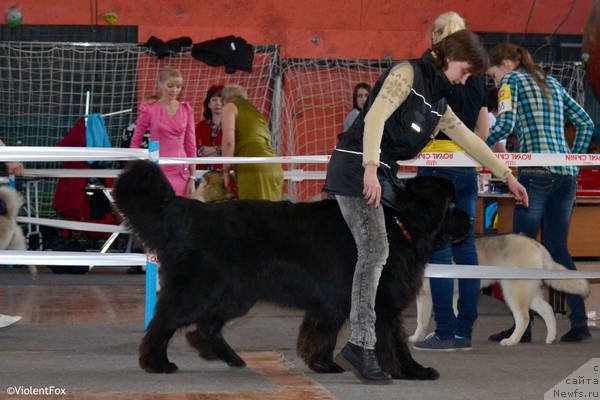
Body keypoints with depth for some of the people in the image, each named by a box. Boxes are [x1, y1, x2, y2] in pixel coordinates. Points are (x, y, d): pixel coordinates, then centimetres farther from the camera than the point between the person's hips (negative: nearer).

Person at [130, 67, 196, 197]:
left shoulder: (186, 110, 8)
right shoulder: (150, 109, 0)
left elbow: (190, 144, 11)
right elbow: (135, 141, 7)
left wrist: (192, 177, 6)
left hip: (181, 172, 3)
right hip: (158, 170, -3)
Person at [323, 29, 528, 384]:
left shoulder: (437, 101, 19)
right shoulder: (408, 74, -7)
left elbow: (469, 140, 26)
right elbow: (375, 118, -20)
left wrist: (507, 176, 28)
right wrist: (371, 170, -30)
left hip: (377, 175, 9)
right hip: (356, 168, -9)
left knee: (374, 255, 7)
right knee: (374, 252, -14)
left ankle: (358, 348, 9)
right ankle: (363, 348, -15)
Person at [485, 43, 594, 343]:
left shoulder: (512, 81, 3)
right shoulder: (552, 83, 23)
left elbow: (506, 123, -13)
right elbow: (585, 123, 22)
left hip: (536, 172, -7)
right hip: (566, 173, 7)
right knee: (556, 248, 10)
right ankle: (579, 322, 3)